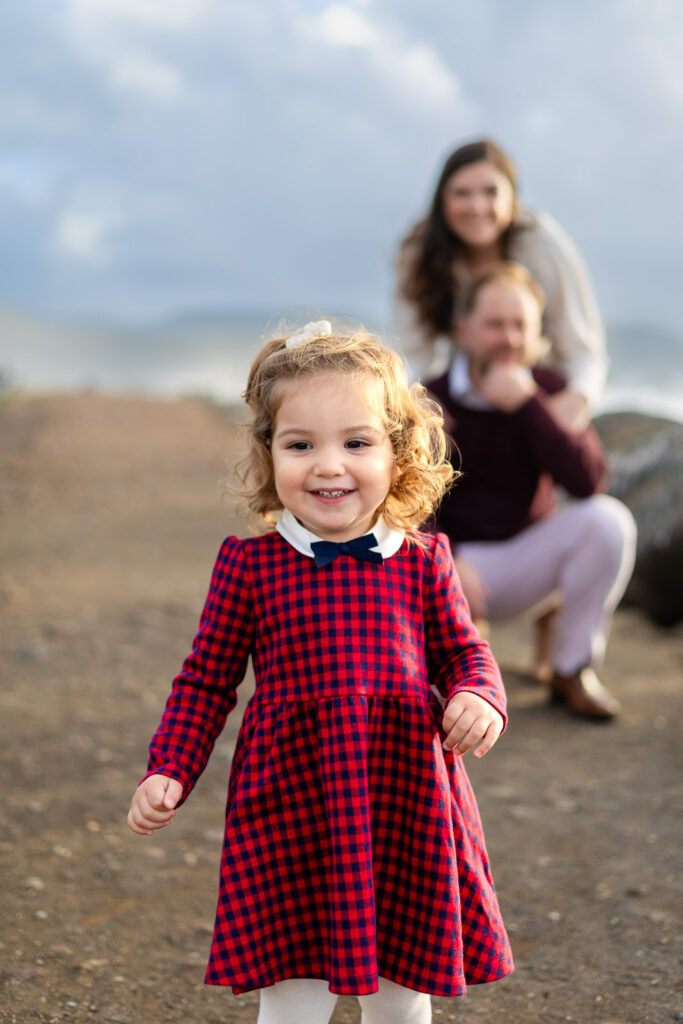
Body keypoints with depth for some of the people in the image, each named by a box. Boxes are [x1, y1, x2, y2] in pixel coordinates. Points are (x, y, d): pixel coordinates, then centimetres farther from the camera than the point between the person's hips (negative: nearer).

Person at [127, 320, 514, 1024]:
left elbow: (463, 654, 9)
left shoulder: (422, 562, 0)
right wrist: (168, 772, -2)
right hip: (290, 803, -1)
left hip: (407, 803, 2)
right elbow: (206, 681, 6)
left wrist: (479, 698, -12)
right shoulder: (248, 564, -2)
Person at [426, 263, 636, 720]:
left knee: (609, 520, -25)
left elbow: (588, 482, -20)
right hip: (457, 558, -2)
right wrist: (445, 563, -31)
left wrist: (526, 404, -27)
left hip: (526, 561, 2)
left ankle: (572, 670, -7)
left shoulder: (549, 392, -5)